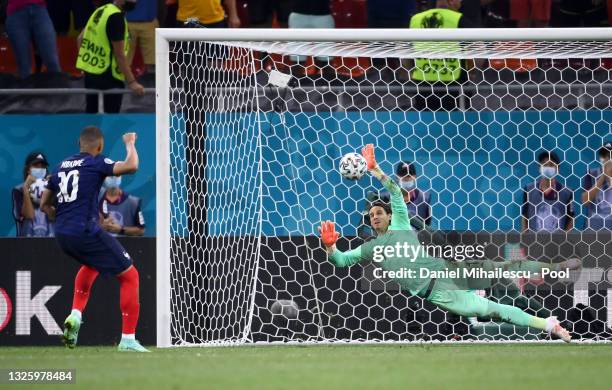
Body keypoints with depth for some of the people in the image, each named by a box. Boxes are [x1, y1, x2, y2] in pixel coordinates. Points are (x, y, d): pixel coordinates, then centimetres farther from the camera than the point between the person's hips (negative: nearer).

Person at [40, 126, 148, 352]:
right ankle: (128, 339, -2)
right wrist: (130, 144, 0)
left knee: (92, 263, 38)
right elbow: (131, 166, -18)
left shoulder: (61, 166, 15)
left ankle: (75, 315, 19)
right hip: (85, 231, -7)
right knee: (129, 275, 4)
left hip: (61, 234, 7)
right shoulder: (95, 163, -5)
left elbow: (45, 204, 19)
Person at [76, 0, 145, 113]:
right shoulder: (116, 17, -17)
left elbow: (80, 39, 17)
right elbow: (119, 54, -19)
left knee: (90, 114, 13)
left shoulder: (101, 11, 10)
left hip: (90, 71, 9)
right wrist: (131, 82, -18)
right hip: (107, 76, -9)